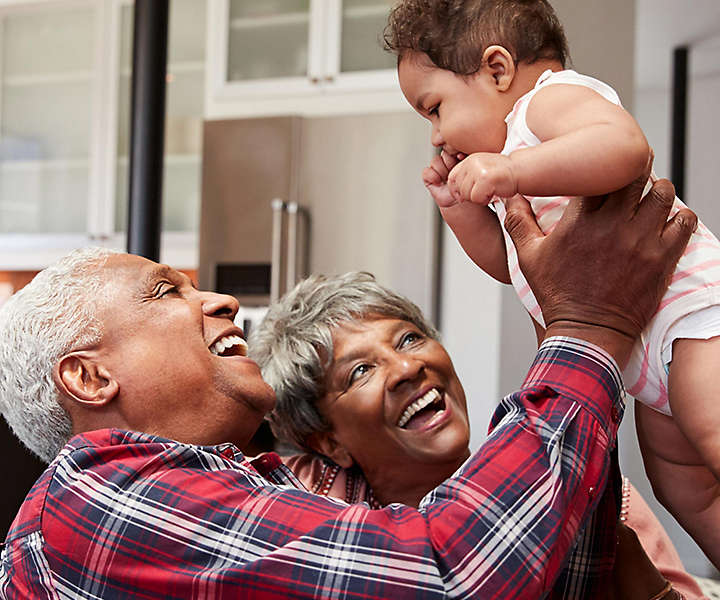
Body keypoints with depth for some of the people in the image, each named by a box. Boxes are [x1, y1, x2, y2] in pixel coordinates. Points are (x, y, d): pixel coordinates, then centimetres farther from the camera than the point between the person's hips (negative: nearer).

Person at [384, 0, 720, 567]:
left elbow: (626, 145, -31)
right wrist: (460, 205, 16)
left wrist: (509, 170, -36)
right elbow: (510, 263, 28)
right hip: (653, 363, 11)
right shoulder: (517, 136, 25)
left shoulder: (554, 95, -7)